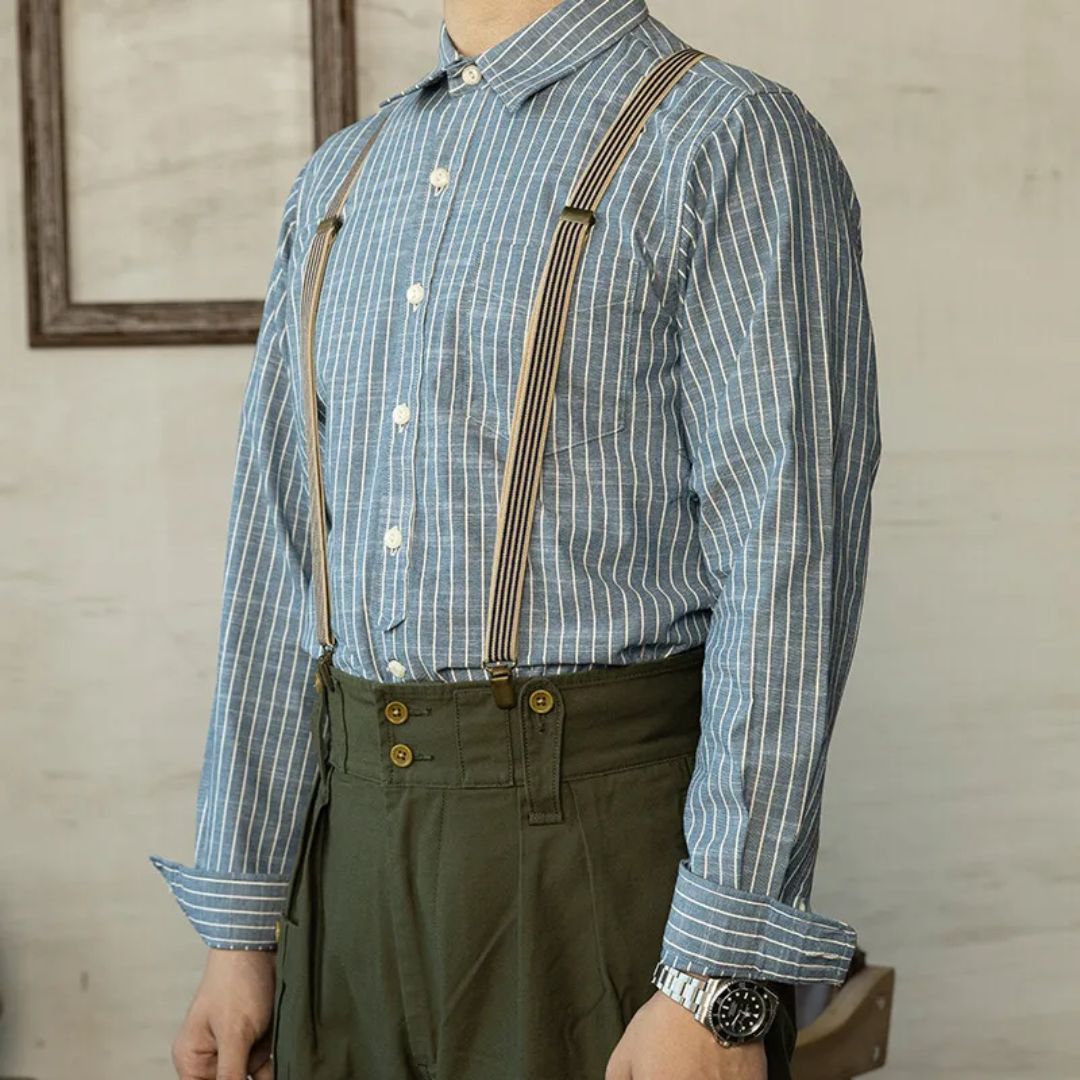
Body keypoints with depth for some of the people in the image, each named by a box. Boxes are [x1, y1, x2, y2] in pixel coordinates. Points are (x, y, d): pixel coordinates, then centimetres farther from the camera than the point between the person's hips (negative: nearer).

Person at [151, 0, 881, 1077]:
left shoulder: (739, 142, -7)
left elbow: (790, 568, -14)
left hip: (610, 842, -6)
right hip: (359, 843, 6)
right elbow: (279, 559, 11)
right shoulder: (339, 179, 13)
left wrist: (718, 987, -19)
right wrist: (239, 930, 8)